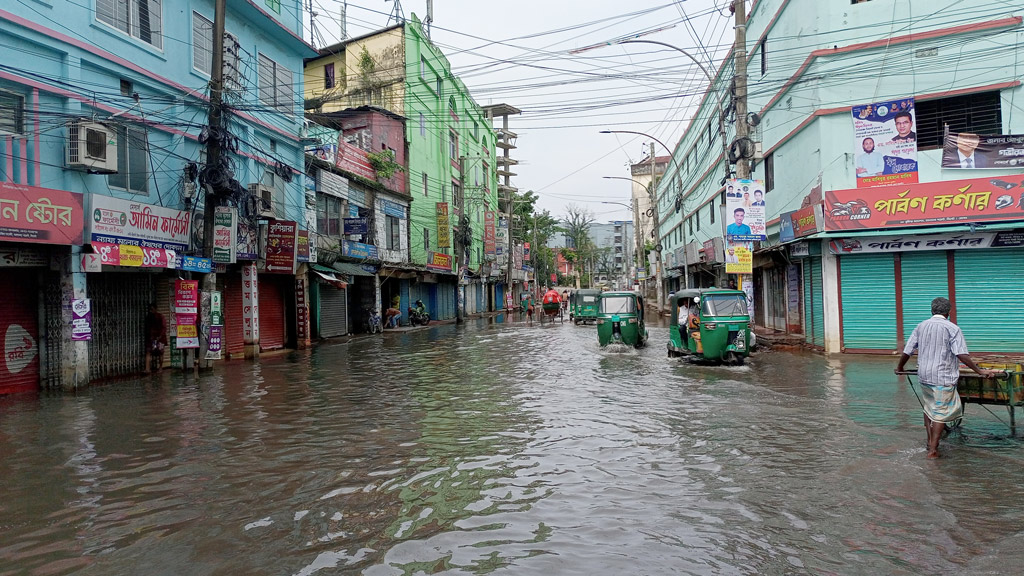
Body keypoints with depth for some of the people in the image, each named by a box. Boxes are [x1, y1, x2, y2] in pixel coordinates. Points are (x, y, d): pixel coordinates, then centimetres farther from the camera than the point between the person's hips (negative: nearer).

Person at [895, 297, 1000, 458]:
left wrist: (900, 368, 22)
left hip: (924, 375, 5)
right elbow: (962, 355, -18)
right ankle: (933, 450, 1)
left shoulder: (921, 326, 7)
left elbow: (907, 351, 9)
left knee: (928, 408, 21)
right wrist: (979, 370, -14)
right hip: (943, 378, -5)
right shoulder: (952, 328, -9)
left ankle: (930, 442, 28)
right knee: (941, 413, 1)